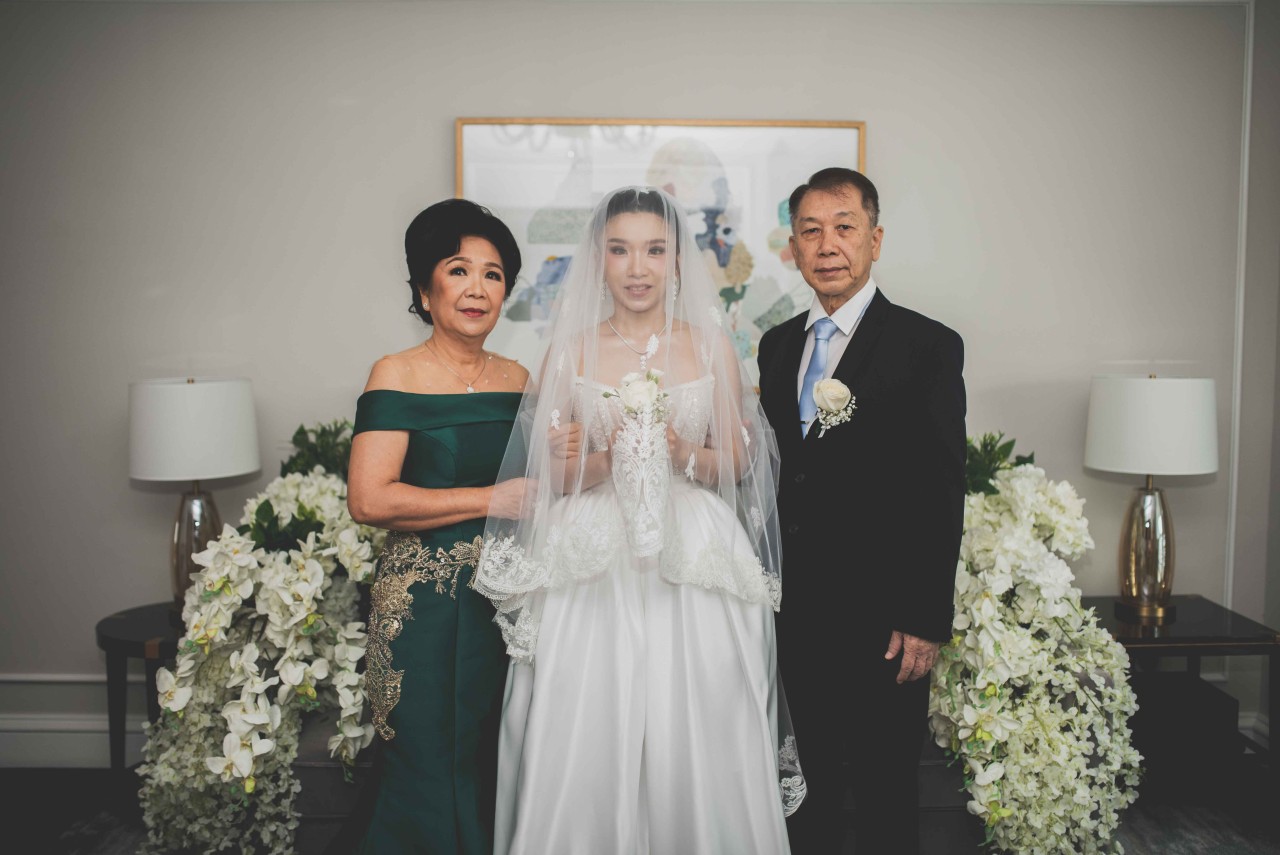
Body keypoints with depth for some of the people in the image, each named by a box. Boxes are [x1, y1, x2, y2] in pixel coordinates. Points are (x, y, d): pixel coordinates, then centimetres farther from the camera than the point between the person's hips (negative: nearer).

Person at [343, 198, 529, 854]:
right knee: (432, 780, 4)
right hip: (427, 607, -5)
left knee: (497, 774, 13)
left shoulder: (518, 379, 9)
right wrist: (494, 500, -15)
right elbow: (369, 499, -18)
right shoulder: (398, 376, -7)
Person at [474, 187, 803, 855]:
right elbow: (551, 479, 2)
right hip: (591, 564, 0)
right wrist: (609, 459, -16)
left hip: (695, 561, 1)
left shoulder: (711, 347, 5)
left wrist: (684, 456, -13)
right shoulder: (569, 352, 3)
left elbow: (737, 463, 6)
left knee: (696, 739, 2)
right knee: (589, 742, 1)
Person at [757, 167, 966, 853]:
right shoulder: (776, 345, 10)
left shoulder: (928, 347, -6)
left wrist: (926, 621, -13)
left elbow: (943, 495, -10)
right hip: (793, 612, 5)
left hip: (881, 618, -4)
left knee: (885, 792, 10)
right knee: (806, 785, 17)